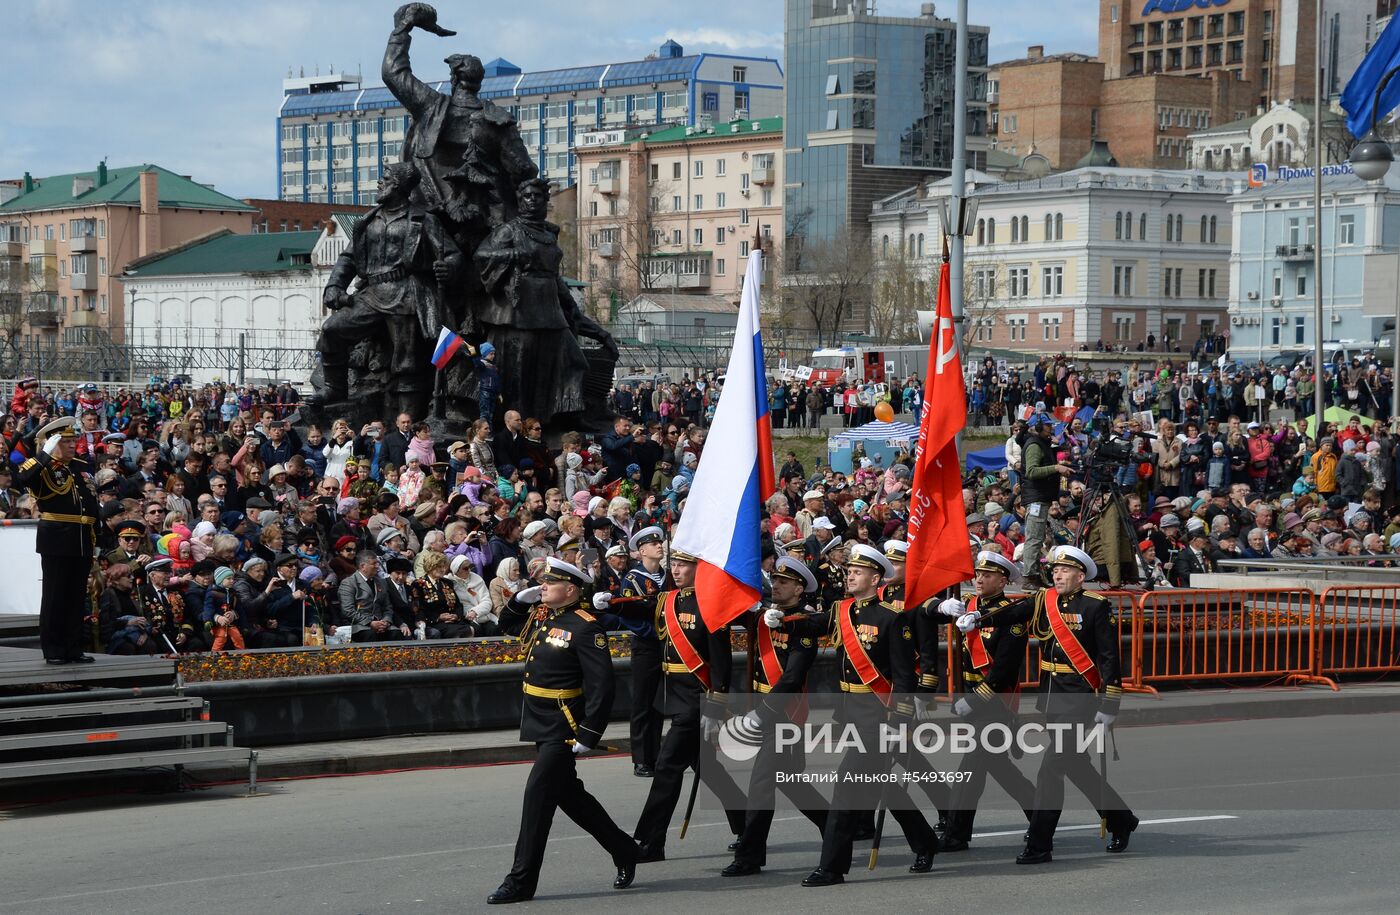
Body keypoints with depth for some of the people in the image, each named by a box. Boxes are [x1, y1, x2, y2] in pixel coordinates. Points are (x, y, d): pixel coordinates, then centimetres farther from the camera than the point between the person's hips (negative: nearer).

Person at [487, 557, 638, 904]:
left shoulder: (584, 627, -17)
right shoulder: (540, 616, 9)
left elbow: (601, 685, -20)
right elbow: (507, 624, 31)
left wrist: (588, 735, -23)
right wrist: (521, 597, 10)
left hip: (564, 728, -9)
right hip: (540, 723, 9)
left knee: (538, 794, -9)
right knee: (569, 794, 18)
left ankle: (521, 881, -3)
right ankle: (623, 850, 33)